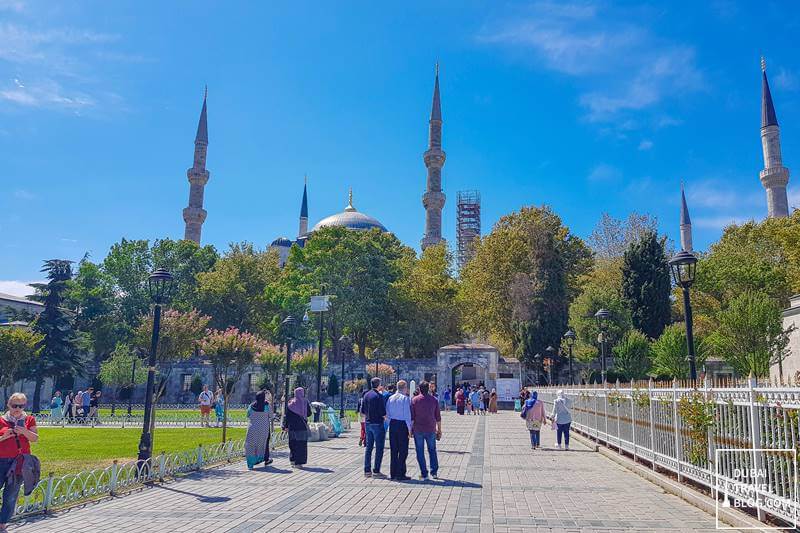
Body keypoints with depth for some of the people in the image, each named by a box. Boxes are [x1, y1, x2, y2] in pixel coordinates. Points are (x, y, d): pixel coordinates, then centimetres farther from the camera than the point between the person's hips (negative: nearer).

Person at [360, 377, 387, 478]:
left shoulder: (366, 395, 7)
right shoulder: (379, 396, -15)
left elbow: (362, 411, 11)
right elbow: (383, 413, -17)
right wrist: (386, 417, 3)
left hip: (368, 423, 7)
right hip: (377, 424, -7)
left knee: (368, 447, 12)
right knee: (379, 448, 0)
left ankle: (367, 470, 15)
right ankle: (376, 471, 0)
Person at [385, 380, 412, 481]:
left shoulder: (390, 398, 8)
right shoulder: (405, 398, -11)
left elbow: (387, 414, 9)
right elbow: (407, 415, -13)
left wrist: (390, 424, 15)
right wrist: (409, 428, -7)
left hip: (392, 424, 6)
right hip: (402, 425, -6)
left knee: (393, 450, 12)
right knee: (403, 450, 0)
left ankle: (393, 473, 17)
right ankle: (400, 474, 0)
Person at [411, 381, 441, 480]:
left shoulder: (414, 400, -2)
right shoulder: (434, 400, 2)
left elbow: (411, 417, -4)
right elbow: (438, 417, 5)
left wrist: (410, 429, 3)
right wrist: (439, 429, 13)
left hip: (418, 430, -2)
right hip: (431, 430, 2)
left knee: (420, 452, 6)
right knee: (432, 450, 15)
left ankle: (424, 474, 6)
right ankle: (434, 472, 12)